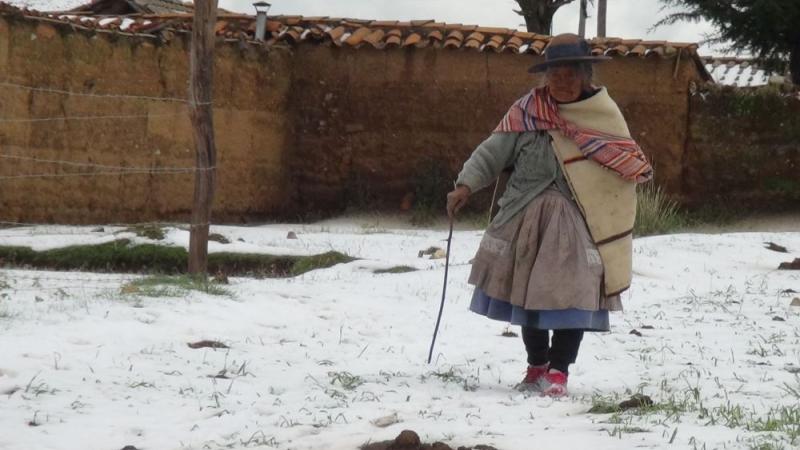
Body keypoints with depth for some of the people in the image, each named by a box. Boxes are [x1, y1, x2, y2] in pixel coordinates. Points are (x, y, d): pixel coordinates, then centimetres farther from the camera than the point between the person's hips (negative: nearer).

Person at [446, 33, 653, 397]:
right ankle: (536, 365, 29)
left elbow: (629, 172, 3)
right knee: (528, 291, 11)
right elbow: (493, 151, -2)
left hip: (577, 222, -2)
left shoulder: (605, 115, 0)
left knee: (572, 294, -9)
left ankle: (558, 371, 3)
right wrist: (466, 184, -17)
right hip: (527, 217, 2)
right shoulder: (527, 111, 0)